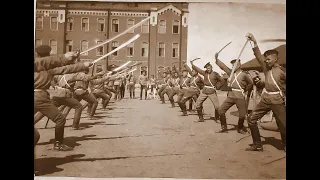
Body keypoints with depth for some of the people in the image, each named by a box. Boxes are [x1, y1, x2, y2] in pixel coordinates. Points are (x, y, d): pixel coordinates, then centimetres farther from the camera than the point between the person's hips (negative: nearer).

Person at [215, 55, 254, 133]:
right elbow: (223, 66, 9)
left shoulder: (244, 74, -1)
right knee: (221, 110, -3)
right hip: (230, 95, 4)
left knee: (242, 115, -1)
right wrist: (217, 59, 3)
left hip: (240, 96, -4)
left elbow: (251, 83, 9)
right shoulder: (231, 72, 11)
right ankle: (224, 128, 10)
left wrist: (244, 90, 8)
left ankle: (240, 128, 25)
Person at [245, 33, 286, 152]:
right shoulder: (266, 67, 5)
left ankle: (285, 145, 29)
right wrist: (254, 42, -16)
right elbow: (258, 56, -6)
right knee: (251, 119, 0)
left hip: (277, 100, -5)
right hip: (265, 99, 5)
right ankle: (257, 145, 9)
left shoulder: (282, 71, -9)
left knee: (282, 125, 4)